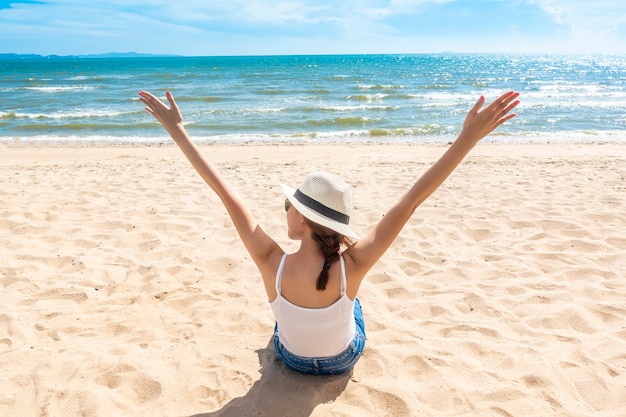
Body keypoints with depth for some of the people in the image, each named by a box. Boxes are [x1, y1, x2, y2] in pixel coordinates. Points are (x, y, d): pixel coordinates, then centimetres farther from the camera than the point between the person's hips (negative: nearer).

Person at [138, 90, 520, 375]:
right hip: (345, 360, 0)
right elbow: (413, 198, -41)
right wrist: (468, 137, -39)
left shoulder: (273, 265, -38)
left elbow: (227, 193, -36)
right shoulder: (351, 266, -38)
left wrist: (177, 130, -29)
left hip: (292, 358, 0)